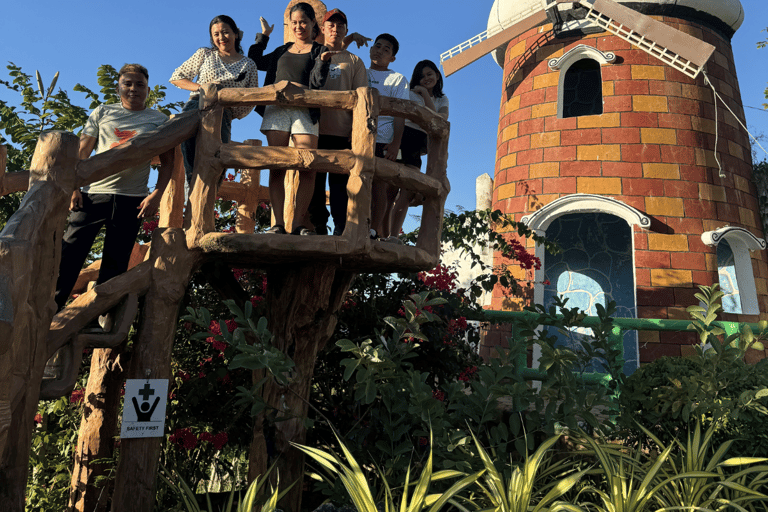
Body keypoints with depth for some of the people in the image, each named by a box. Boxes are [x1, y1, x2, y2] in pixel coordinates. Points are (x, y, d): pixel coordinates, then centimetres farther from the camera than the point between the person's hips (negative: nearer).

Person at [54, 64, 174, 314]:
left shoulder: (159, 120, 8)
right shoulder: (102, 112, 11)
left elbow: (167, 162, 7)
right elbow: (81, 152, 11)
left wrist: (156, 195, -4)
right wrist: (73, 187, 1)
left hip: (131, 199, 0)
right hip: (92, 193, 1)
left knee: (115, 265, 3)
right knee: (68, 257, -4)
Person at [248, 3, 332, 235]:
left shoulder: (320, 51, 14)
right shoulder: (282, 51, 26)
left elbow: (317, 82, 0)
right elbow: (254, 61, 34)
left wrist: (323, 61, -16)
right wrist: (263, 36, 31)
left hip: (305, 111, -3)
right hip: (276, 109, 3)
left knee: (307, 168, -16)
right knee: (276, 167, -8)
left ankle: (300, 224, -13)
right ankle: (278, 223, -9)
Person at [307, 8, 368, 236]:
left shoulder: (354, 61, 17)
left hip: (342, 132, -1)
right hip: (314, 129, 1)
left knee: (339, 183, -6)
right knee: (314, 181, -1)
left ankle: (340, 232, -5)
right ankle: (318, 229, 6)